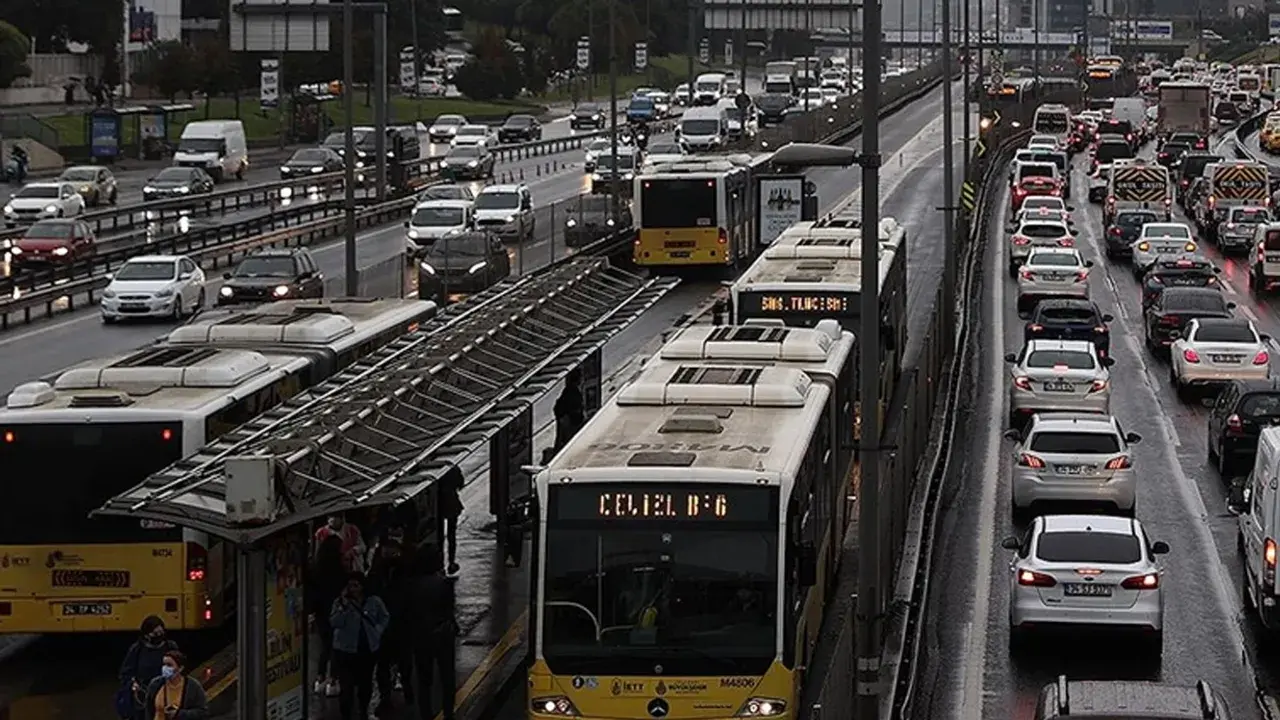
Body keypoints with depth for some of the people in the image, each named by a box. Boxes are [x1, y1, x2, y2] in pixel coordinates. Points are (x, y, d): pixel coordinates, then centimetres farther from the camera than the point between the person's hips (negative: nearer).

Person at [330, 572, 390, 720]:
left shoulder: (374, 601, -3)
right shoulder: (340, 602, -7)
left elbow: (384, 618, 13)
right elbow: (334, 623, -18)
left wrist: (377, 631, 1)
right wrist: (344, 606, -26)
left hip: (369, 649, 3)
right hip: (345, 650, -3)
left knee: (366, 683, 17)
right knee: (347, 686, -9)